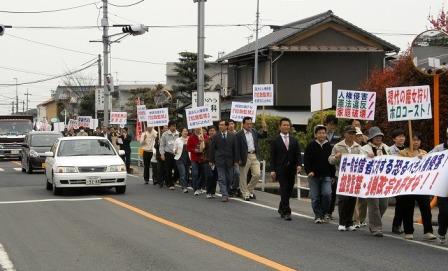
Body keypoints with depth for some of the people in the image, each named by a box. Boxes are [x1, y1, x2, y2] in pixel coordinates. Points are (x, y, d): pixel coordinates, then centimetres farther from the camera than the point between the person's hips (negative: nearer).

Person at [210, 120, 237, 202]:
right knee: (222, 179, -7)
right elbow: (212, 149, 5)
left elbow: (235, 149, 5)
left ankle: (226, 192, 22)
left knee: (229, 179, 6)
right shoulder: (216, 137, 3)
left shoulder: (232, 136, 4)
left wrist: (235, 160, 1)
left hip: (229, 161, 1)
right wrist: (211, 160, 2)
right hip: (219, 161, -1)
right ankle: (225, 195, -10)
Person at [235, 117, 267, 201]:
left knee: (257, 175, 2)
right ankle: (245, 194, 16)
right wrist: (239, 160, -14)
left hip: (254, 156, 5)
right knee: (243, 177, 4)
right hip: (245, 157, -5)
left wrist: (264, 129, -7)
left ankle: (250, 189, 21)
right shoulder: (239, 134, -8)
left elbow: (263, 136, 13)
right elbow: (237, 148, -9)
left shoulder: (254, 132, 10)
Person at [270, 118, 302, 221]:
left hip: (292, 169, 4)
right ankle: (286, 212, -8)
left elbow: (298, 154, 7)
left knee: (289, 190, 9)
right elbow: (273, 156, -1)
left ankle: (282, 209, 28)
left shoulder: (294, 141, 12)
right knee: (284, 190, -10)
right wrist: (272, 170, -8)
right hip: (281, 169, -4)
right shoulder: (275, 141, 2)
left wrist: (299, 164, -11)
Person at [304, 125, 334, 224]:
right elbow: (306, 160, -1)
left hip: (326, 176, 1)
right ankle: (318, 216, 12)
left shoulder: (329, 146, 8)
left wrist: (332, 175, 10)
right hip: (314, 176, -1)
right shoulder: (311, 146, 0)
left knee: (327, 194, -13)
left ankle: (324, 213, 5)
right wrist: (309, 171, -14)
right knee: (315, 197, 1)